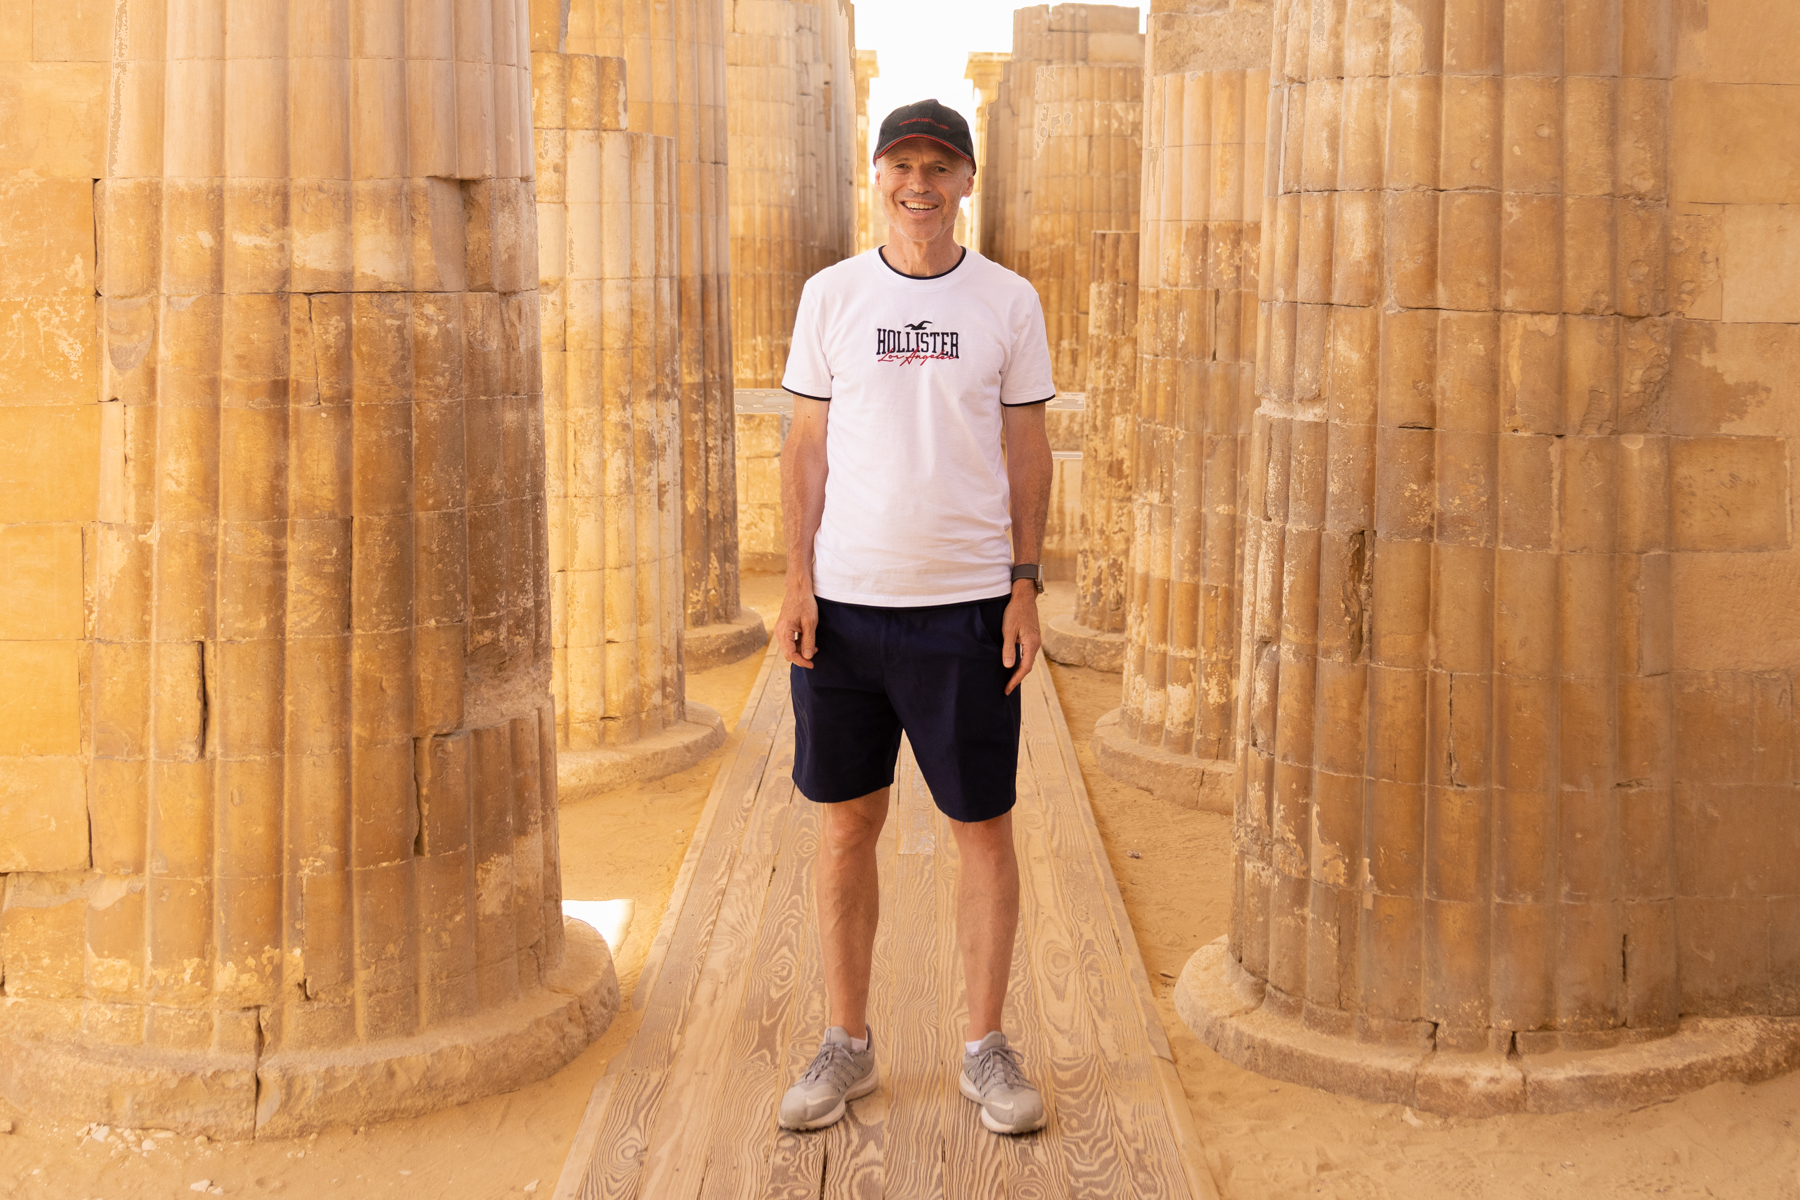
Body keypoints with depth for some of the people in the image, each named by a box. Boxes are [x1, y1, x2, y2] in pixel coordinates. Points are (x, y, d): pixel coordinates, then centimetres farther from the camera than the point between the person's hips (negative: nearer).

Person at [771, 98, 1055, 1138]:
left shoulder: (1010, 302, 3)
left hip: (968, 604, -1)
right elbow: (808, 445, 7)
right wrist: (799, 581, -1)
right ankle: (849, 1042, 21)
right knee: (847, 823, 7)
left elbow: (1028, 450, 5)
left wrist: (1026, 586, -2)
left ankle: (988, 1048, 17)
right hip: (847, 600, 1)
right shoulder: (831, 295, 5)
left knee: (985, 825, 4)